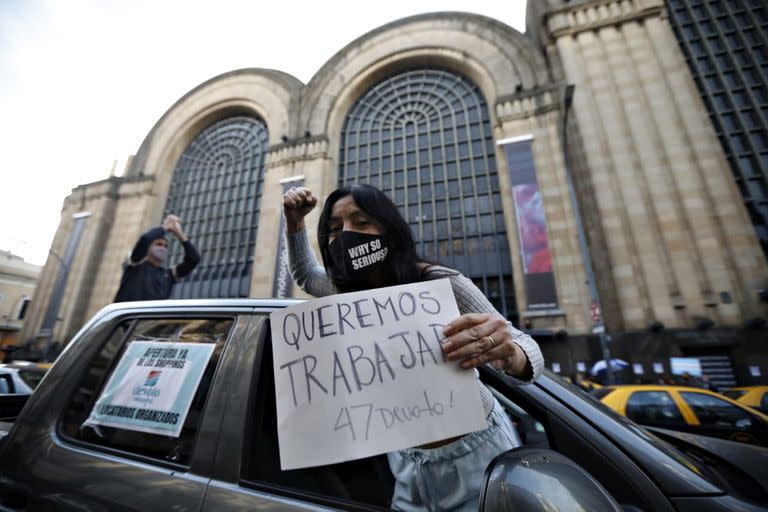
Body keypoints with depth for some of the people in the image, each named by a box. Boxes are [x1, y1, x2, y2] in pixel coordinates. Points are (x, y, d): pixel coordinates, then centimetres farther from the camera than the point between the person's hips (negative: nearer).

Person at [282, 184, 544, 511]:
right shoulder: (348, 291, -11)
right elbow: (304, 273, 10)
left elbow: (528, 353, -22)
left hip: (476, 455, -3)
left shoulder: (440, 285, -26)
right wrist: (294, 222, -7)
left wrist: (510, 354, -47)